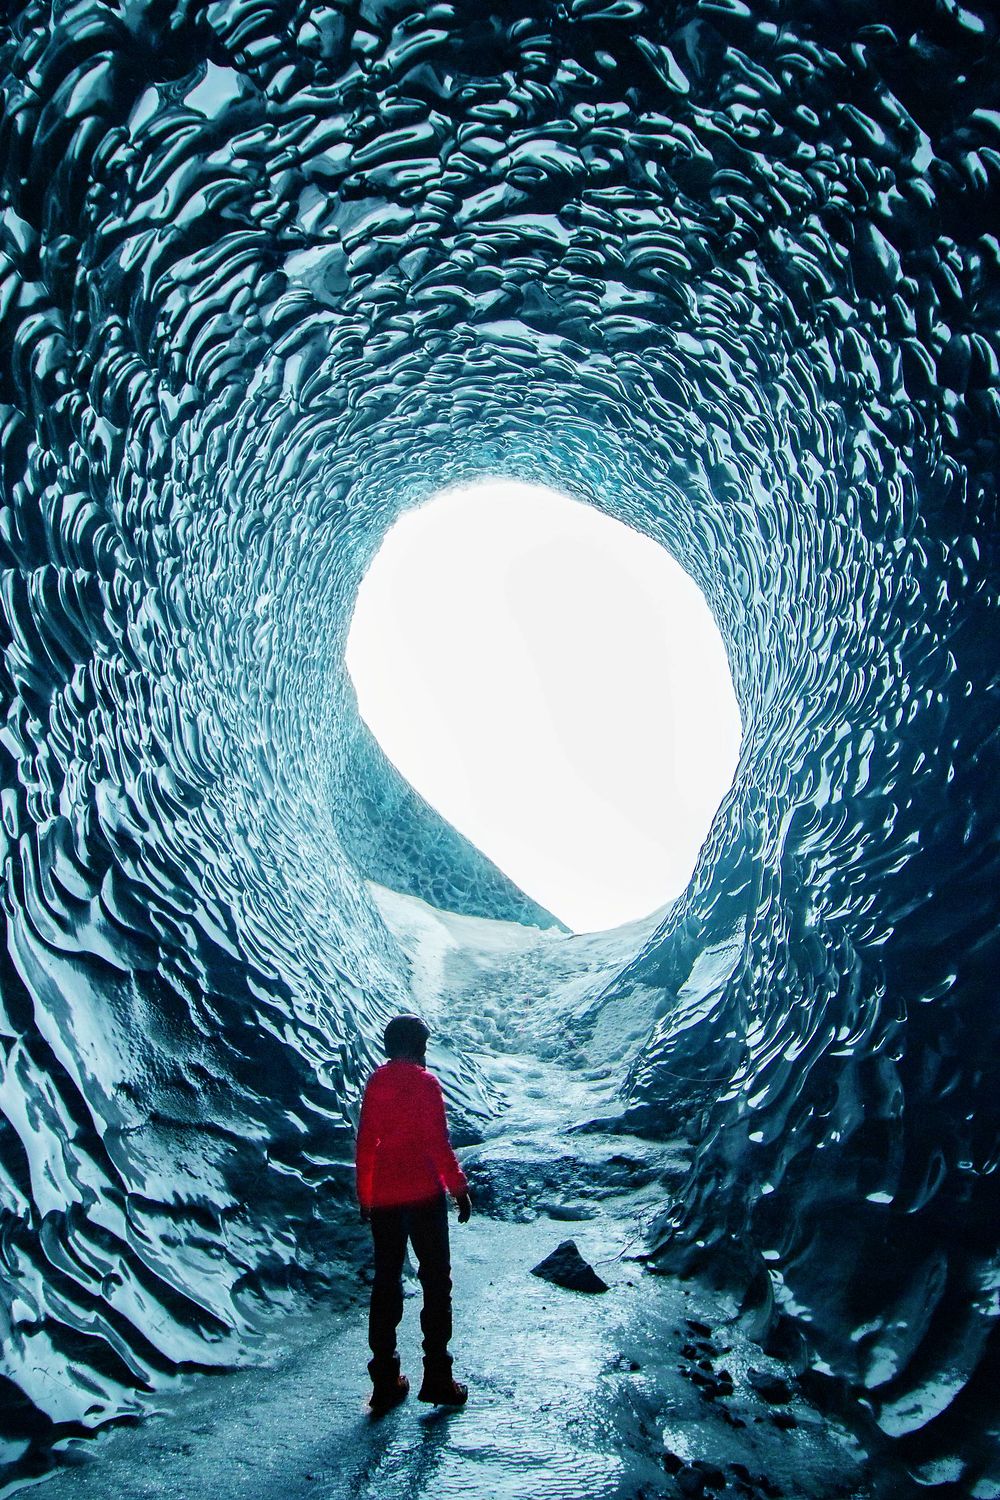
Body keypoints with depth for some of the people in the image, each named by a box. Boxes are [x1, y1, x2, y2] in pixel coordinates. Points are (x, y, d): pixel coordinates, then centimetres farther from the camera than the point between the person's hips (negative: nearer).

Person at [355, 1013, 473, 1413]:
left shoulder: (375, 1083, 6)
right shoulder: (425, 1083, -8)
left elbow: (365, 1143, 8)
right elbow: (438, 1142, -13)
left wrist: (364, 1195, 16)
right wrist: (459, 1188, -6)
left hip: (383, 1199, 5)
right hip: (424, 1195, -5)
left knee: (385, 1280, 11)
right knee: (435, 1278, 5)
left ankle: (385, 1380, 12)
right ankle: (436, 1377, 3)